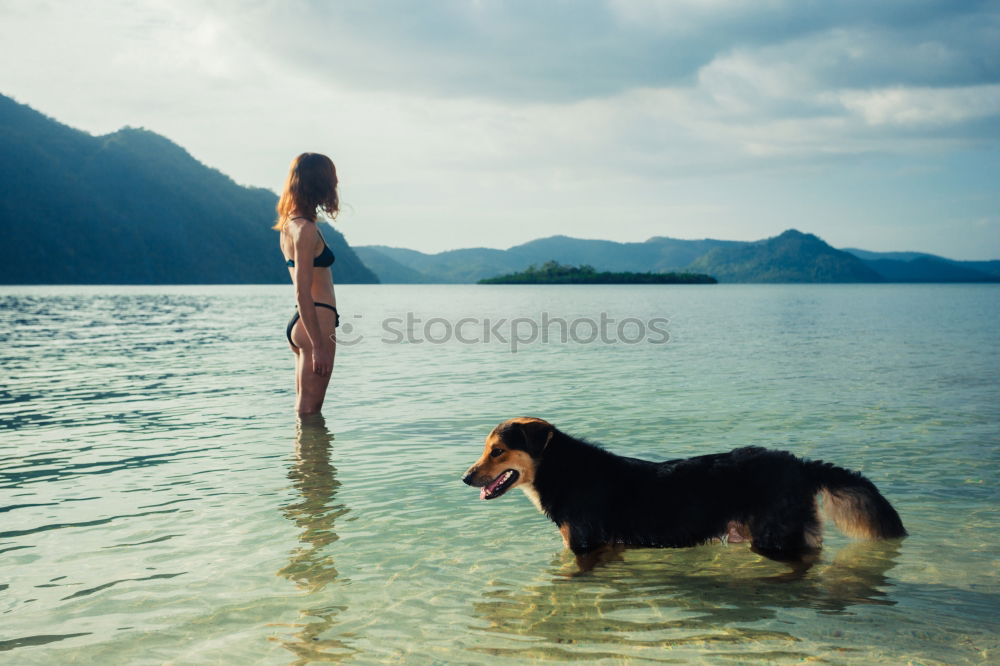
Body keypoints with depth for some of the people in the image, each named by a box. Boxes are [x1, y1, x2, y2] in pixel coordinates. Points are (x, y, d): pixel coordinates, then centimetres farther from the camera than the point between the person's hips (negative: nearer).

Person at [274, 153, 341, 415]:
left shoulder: (289, 224, 13)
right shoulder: (305, 229, -16)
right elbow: (303, 294, -20)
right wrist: (319, 346, -20)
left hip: (300, 324, 10)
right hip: (317, 323, -10)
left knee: (303, 409, 17)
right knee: (309, 412, -3)